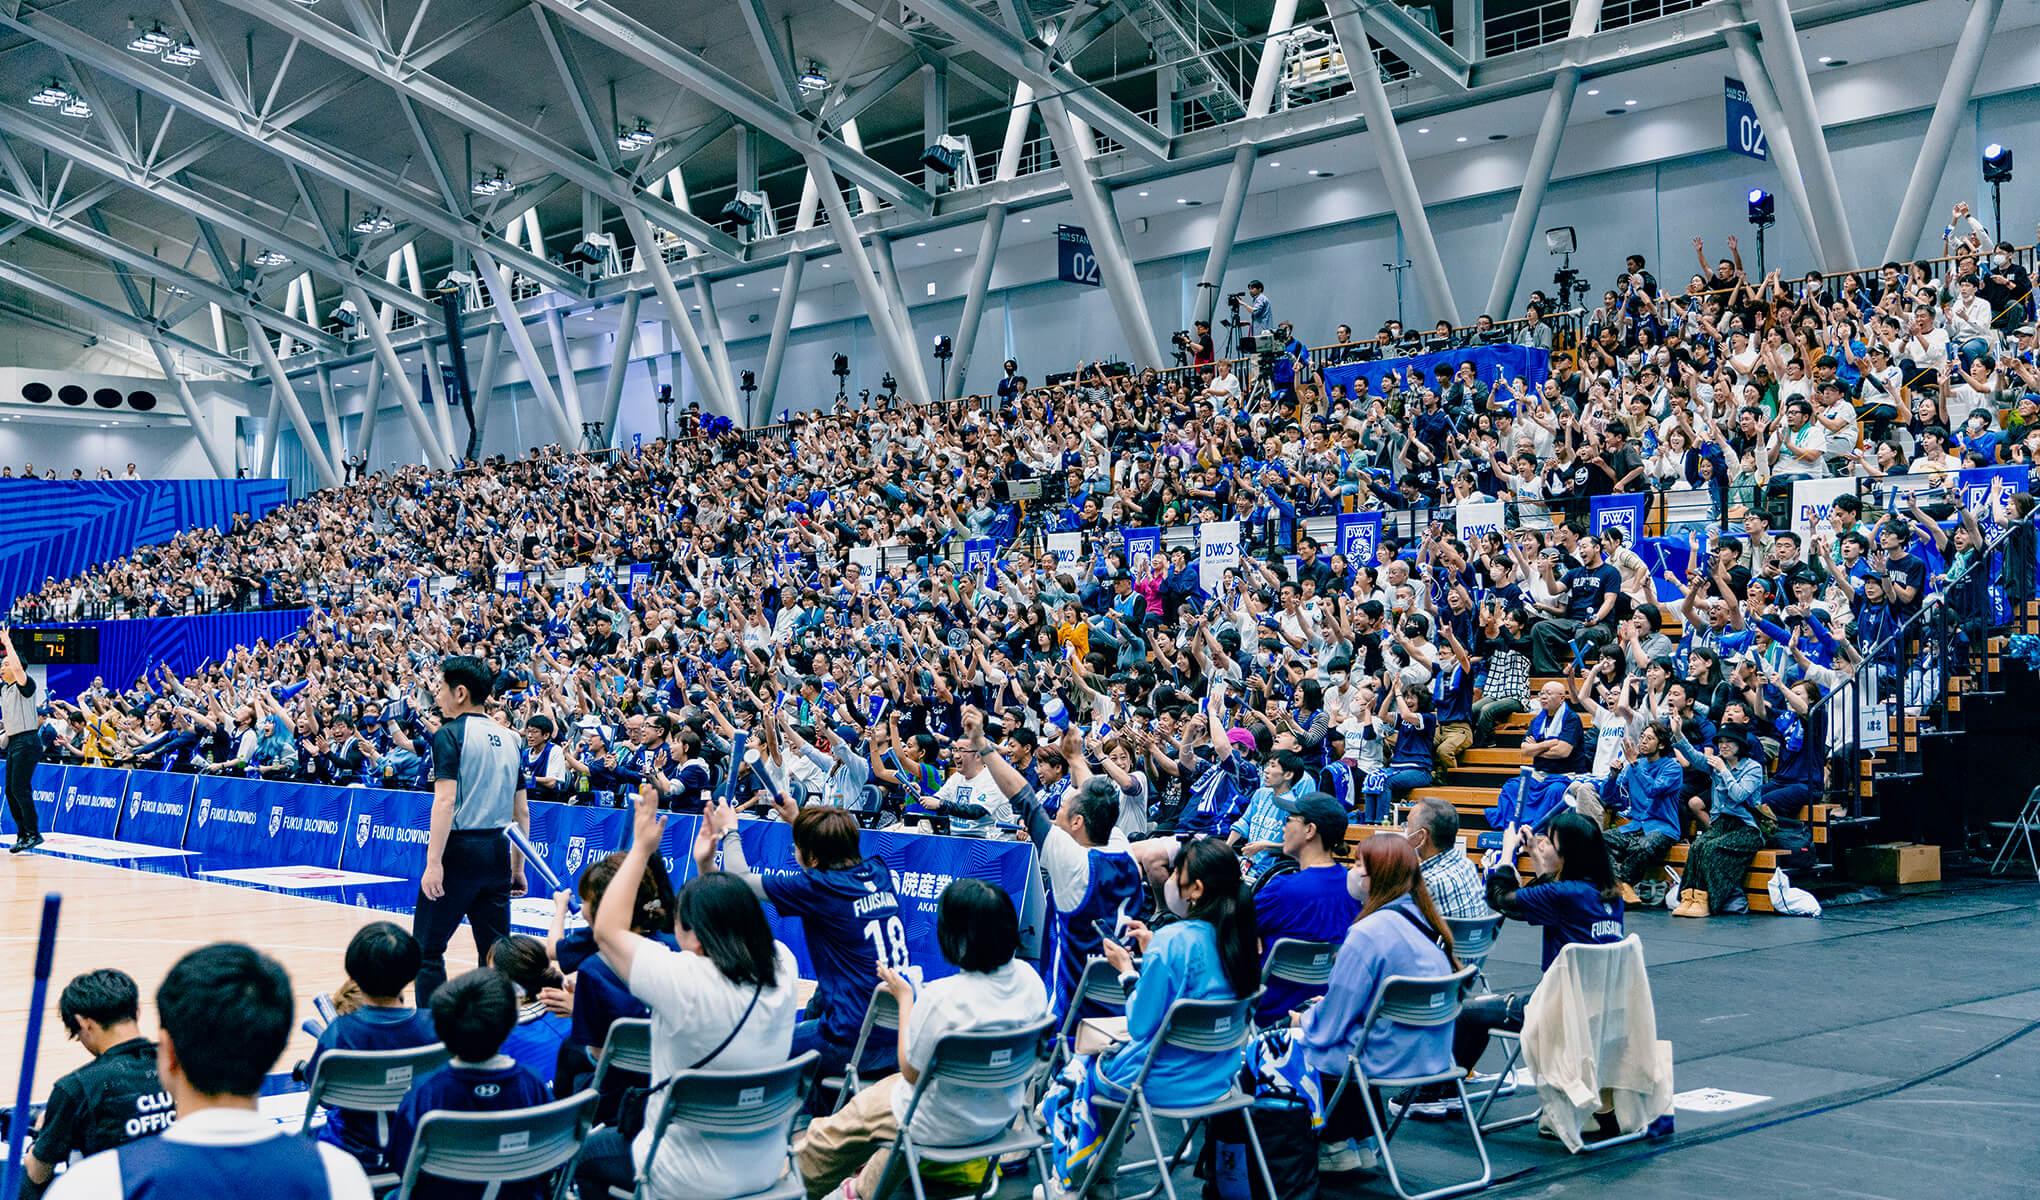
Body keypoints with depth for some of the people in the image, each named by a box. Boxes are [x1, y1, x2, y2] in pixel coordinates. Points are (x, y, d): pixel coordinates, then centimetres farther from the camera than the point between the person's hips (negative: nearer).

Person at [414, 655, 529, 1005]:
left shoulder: (450, 734, -7)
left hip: (460, 849, -6)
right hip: (498, 853, 6)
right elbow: (522, 812, 13)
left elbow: (445, 800, -17)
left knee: (427, 949, 5)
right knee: (495, 951, 10)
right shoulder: (509, 738, 12)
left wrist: (434, 862, -20)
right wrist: (517, 868, 19)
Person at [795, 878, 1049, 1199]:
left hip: (943, 1125, -7)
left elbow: (911, 1072, -18)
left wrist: (904, 997, -9)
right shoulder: (1029, 977, -14)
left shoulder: (940, 998, -33)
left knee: (827, 1134, 17)